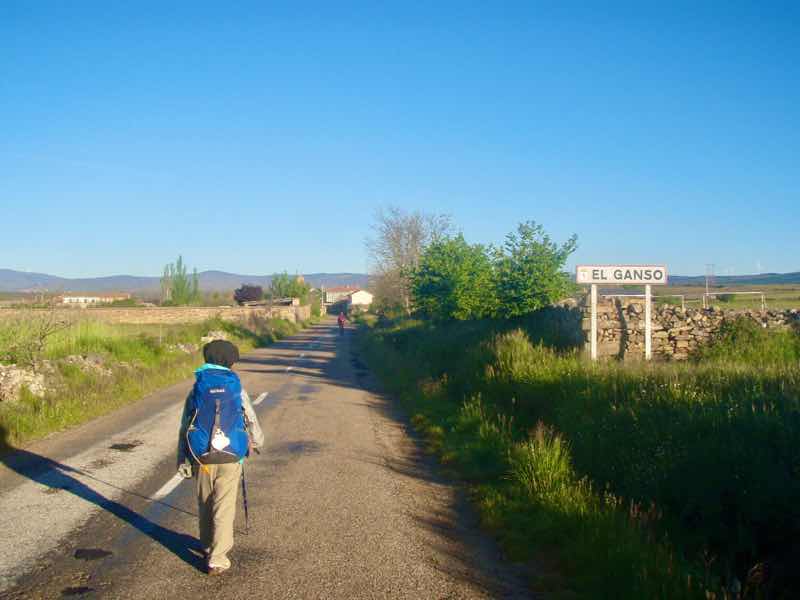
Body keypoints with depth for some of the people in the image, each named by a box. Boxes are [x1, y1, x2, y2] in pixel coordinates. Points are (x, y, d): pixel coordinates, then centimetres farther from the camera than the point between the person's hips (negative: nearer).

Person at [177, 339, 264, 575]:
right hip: (230, 458, -2)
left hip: (202, 458, 2)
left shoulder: (196, 390, 1)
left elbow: (184, 429, 2)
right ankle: (217, 559, 0)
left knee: (205, 505, 19)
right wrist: (258, 441, 28)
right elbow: (251, 421, 7)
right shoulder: (237, 390, -1)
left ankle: (208, 546, 36)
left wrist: (182, 460, 9)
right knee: (224, 508, 3)